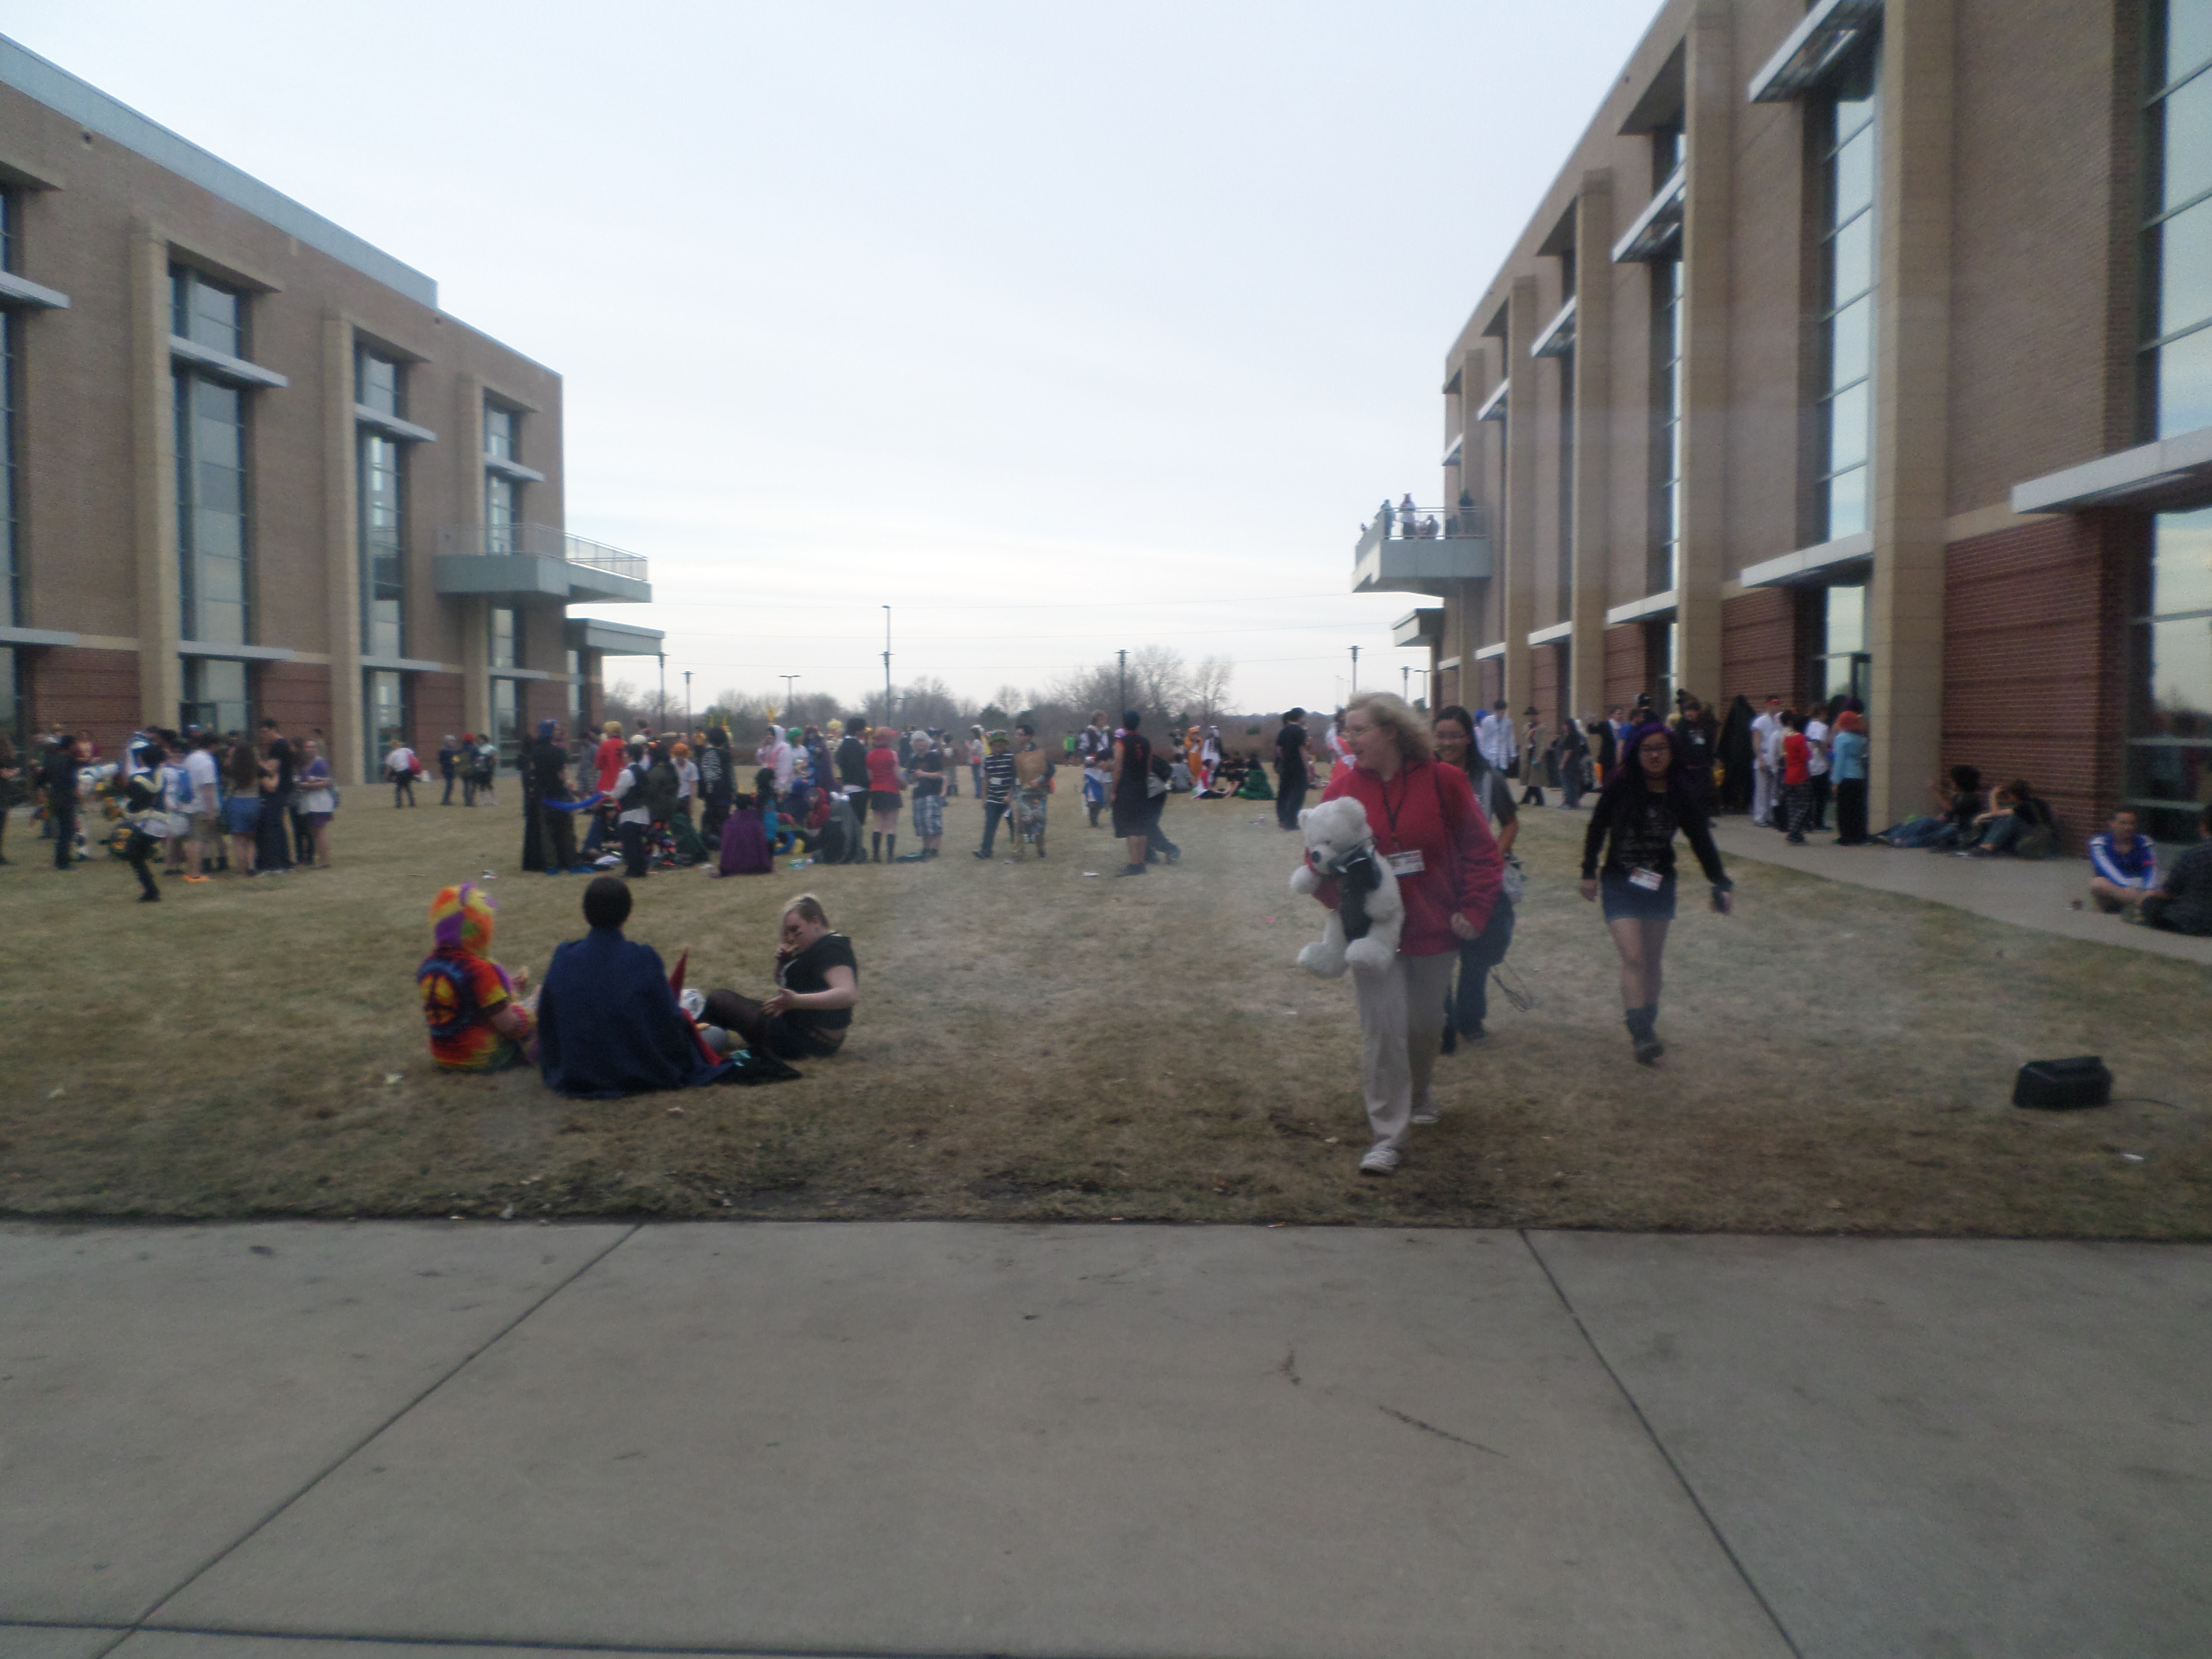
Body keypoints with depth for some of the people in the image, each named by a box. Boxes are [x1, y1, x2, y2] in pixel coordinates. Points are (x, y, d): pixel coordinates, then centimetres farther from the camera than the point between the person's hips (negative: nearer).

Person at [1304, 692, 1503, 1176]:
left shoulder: (1443, 781, -7)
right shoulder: (1343, 788, -4)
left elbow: (1481, 850, -3)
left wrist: (1473, 911, -9)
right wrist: (1338, 895, -20)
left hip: (1433, 929, 1)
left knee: (1427, 1024, 17)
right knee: (1382, 1029, -6)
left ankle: (1418, 1094, 46)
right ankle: (1389, 1136, 2)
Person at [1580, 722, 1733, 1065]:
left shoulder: (1682, 794, -8)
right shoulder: (1620, 786, -13)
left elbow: (1701, 840, -3)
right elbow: (1597, 829, -1)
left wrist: (1721, 884, -9)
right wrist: (1589, 873, 1)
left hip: (1660, 884, 3)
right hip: (1620, 883, -3)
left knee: (1652, 959, 13)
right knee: (1633, 957, -13)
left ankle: (1648, 1025, 29)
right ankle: (1641, 1034, -13)